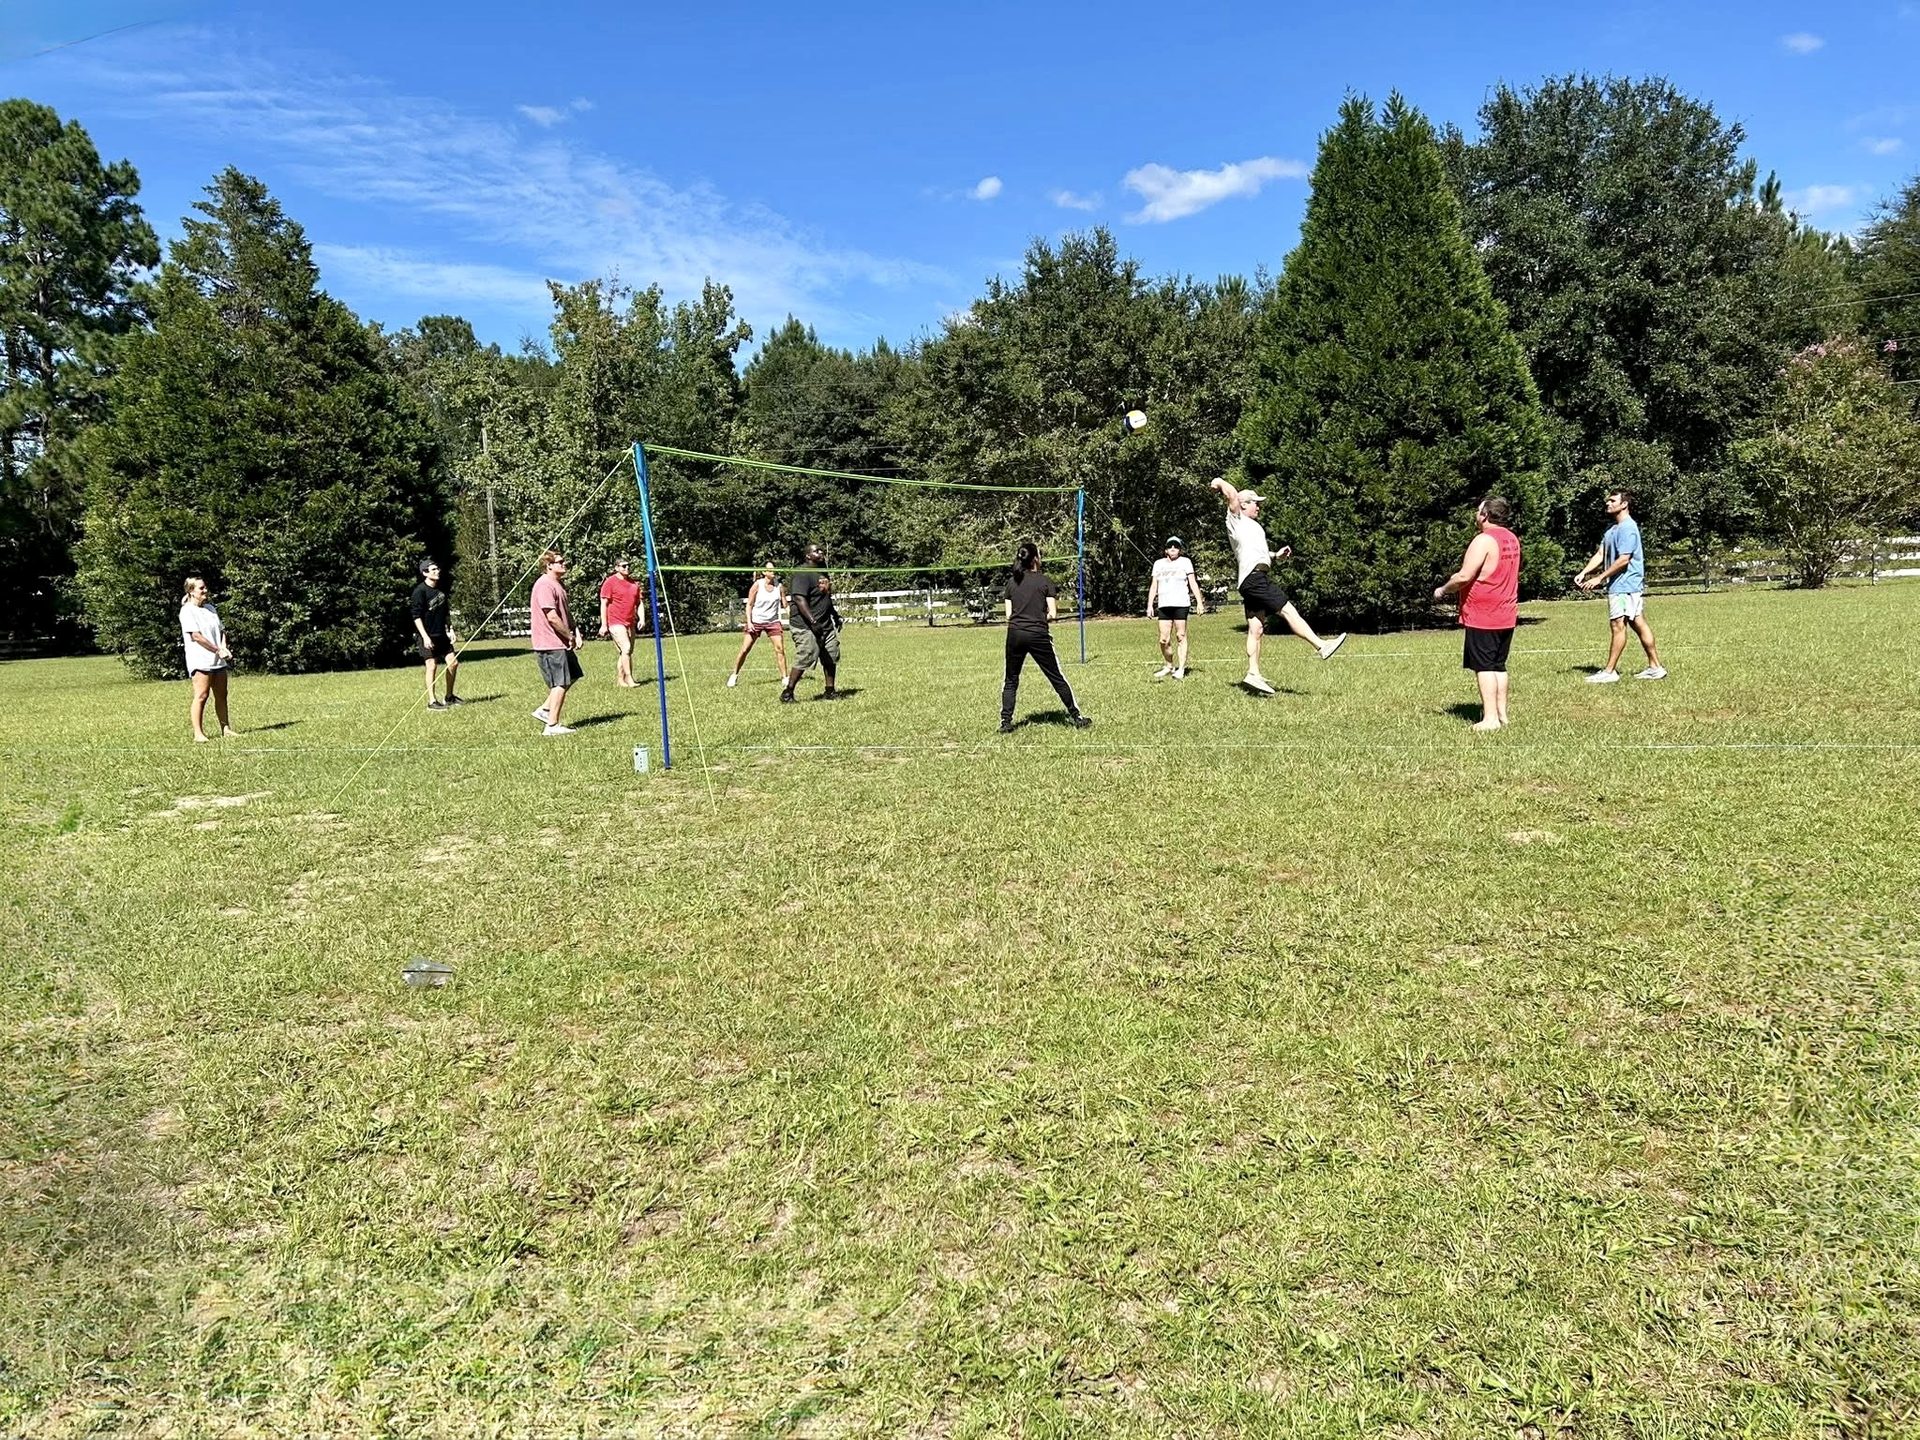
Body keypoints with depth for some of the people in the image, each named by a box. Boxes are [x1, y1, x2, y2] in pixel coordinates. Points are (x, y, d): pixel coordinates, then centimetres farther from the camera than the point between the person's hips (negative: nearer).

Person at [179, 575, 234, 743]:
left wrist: (224, 648, -2)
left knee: (221, 695, 10)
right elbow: (196, 636, -15)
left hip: (218, 660, 8)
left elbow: (221, 631, 16)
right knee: (201, 695, -11)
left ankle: (226, 729, 17)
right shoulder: (187, 611, -7)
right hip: (200, 661, -8)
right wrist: (218, 650, -14)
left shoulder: (210, 608, 17)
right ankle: (198, 733, -10)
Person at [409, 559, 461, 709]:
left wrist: (450, 629, 12)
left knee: (453, 662, 6)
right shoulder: (420, 591, -12)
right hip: (429, 635, -7)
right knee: (432, 666, -5)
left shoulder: (440, 589, 10)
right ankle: (431, 702, 3)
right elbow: (416, 616, -16)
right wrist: (425, 637, -21)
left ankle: (449, 697, 21)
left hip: (442, 634, 7)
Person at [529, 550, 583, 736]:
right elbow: (552, 617, -24)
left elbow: (565, 613, 22)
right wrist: (569, 636, -15)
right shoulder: (544, 585, -18)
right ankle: (552, 726, 0)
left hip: (561, 643, 11)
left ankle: (545, 710, 22)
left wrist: (575, 633, 8)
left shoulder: (558, 584, 16)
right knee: (561, 684, -6)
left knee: (572, 676, 18)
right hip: (551, 644, -11)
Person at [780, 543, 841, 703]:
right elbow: (799, 599, -23)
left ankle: (830, 691, 21)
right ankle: (787, 693, -1)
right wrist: (813, 621, -29)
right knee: (804, 659, -11)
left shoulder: (822, 573, 17)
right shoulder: (802, 574, -14)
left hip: (826, 625, 9)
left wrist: (835, 615, 28)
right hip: (806, 627, -9)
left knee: (831, 658, 10)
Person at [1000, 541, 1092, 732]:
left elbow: (1008, 615, 8)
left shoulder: (1011, 581, 8)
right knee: (1057, 678, 8)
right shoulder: (1045, 582, -2)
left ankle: (1005, 722, 6)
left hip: (1014, 634, 3)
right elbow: (1052, 614, -5)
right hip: (1038, 635, -3)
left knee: (1011, 680, 13)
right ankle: (1075, 716, 15)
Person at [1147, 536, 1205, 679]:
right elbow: (1154, 586, 17)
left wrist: (1199, 602, -4)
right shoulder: (1158, 564, 17)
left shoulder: (1185, 562, 8)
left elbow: (1193, 583, 4)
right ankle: (1169, 666, 16)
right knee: (1164, 640, -1)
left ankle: (1181, 669, -1)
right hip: (1163, 605, 3)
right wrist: (1150, 605, 10)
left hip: (1180, 604, -3)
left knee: (1181, 636, -4)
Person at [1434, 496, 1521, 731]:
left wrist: (1443, 590, -5)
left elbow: (1464, 576, -21)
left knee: (1484, 667, -5)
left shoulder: (1484, 540, -16)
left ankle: (1490, 718, -6)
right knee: (1499, 666, 14)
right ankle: (1502, 714, 17)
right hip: (1507, 614, 8)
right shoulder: (1512, 539, 12)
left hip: (1482, 616, -8)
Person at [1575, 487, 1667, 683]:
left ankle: (1610, 671, -2)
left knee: (1617, 625, -6)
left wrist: (1599, 578, -19)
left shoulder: (1627, 528, -15)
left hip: (1624, 585, -10)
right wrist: (1584, 572, -1)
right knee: (1638, 624, 11)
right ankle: (1655, 667, 15)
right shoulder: (1612, 528, 16)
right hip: (1621, 585, 10)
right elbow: (1600, 554, 12)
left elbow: (1623, 560, -21)